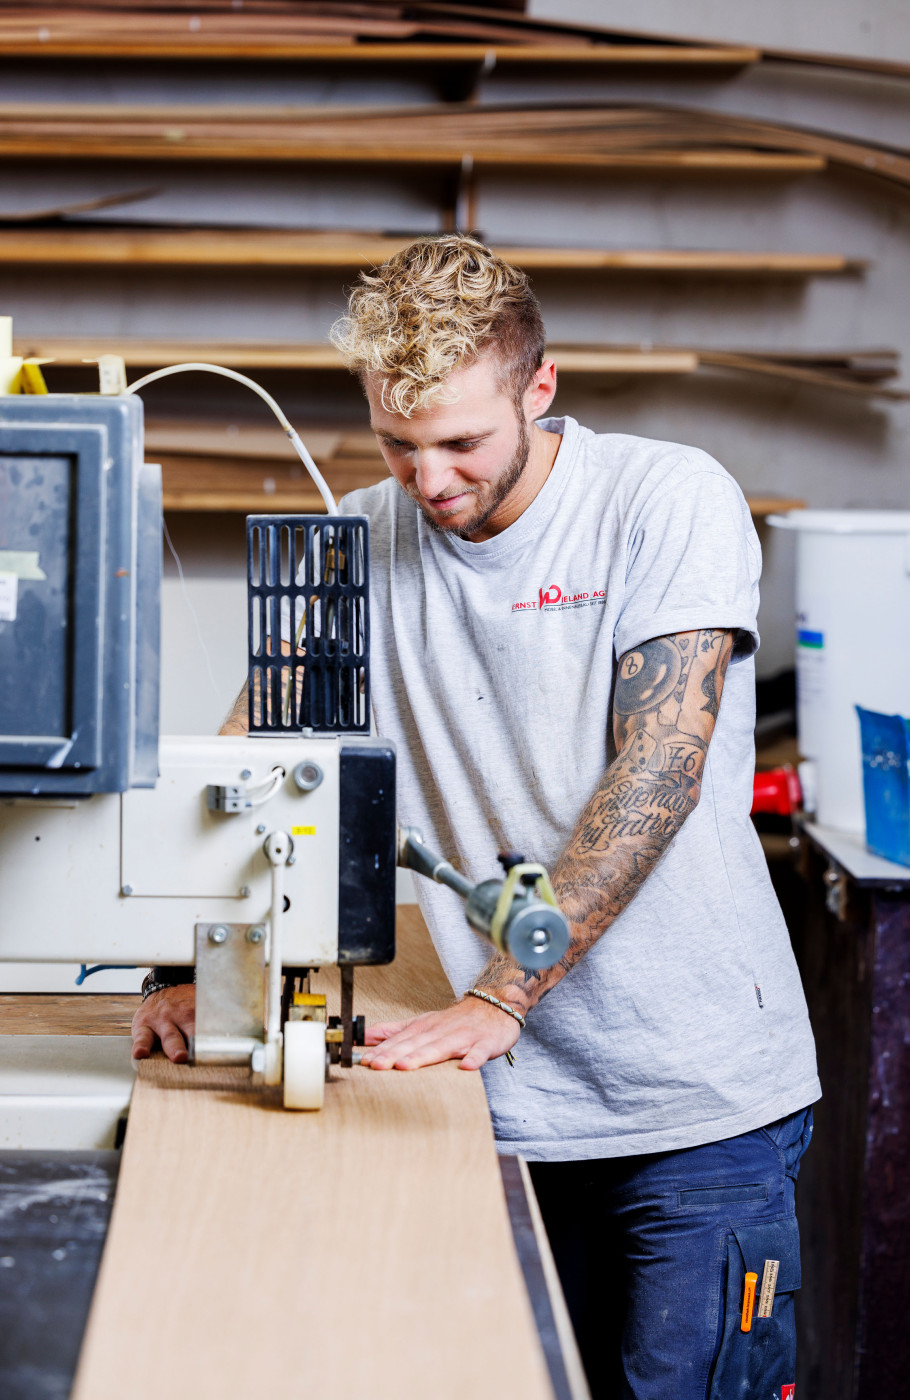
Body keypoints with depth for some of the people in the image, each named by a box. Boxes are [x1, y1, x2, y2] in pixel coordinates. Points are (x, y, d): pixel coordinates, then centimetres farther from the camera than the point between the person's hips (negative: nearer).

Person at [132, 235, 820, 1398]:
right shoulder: (363, 539, 4)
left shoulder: (673, 503, -8)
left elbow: (654, 777, -16)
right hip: (510, 1102, 4)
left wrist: (493, 1002, -22)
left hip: (700, 1095, -3)